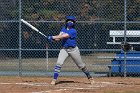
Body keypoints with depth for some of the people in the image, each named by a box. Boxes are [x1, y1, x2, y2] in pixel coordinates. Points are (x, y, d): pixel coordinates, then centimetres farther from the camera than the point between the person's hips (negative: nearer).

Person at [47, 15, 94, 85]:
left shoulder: (73, 31, -15)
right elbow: (59, 37, -6)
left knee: (81, 65, 7)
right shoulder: (63, 29, 7)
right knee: (59, 63, -16)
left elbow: (64, 36, -24)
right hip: (64, 49, 4)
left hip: (73, 49, -4)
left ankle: (89, 77, 27)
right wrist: (54, 39, -28)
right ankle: (54, 79, -13)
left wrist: (53, 37, -26)